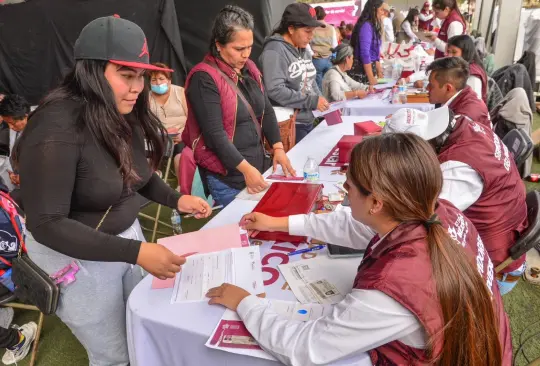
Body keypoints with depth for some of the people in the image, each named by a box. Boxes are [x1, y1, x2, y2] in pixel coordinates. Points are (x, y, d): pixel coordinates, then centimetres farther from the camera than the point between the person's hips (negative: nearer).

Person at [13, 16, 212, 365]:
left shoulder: (124, 115, -6)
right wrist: (135, 252, -33)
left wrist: (176, 199, -7)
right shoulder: (58, 128, -28)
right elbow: (46, 225, -28)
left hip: (127, 234, 7)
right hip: (77, 257, -6)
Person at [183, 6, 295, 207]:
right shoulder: (204, 78, -16)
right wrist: (246, 168, -23)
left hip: (259, 164, 7)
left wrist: (278, 148, 0)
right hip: (226, 177, -7)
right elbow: (214, 133, -21)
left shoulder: (249, 68, 7)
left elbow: (267, 110, 11)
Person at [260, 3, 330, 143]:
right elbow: (275, 90, -24)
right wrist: (311, 101, -21)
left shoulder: (302, 50, 12)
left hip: (308, 121, 9)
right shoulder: (275, 51, -15)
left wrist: (322, 102, 2)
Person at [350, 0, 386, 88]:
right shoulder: (366, 26, -16)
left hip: (369, 68, 9)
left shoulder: (373, 26, 11)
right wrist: (371, 78, -21)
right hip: (361, 70, -9)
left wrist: (379, 73, 20)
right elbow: (365, 54, -21)